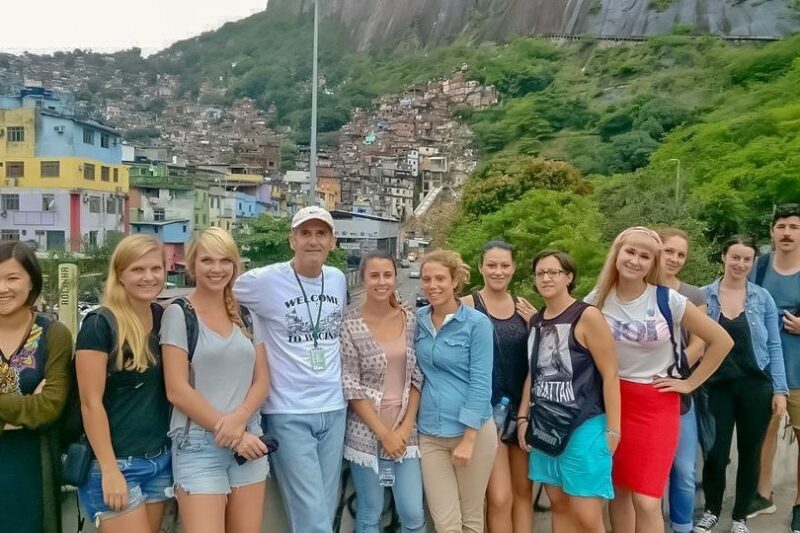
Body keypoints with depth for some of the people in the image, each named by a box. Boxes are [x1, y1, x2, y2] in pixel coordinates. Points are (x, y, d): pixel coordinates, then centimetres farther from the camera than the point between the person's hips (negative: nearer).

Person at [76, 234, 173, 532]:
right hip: (116, 464, -6)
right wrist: (110, 470, -16)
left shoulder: (164, 318, 4)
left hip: (160, 460, 6)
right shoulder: (100, 325, -13)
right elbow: (91, 403, -14)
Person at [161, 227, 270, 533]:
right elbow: (177, 391, -10)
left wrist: (239, 420, -12)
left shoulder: (246, 314, 9)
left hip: (248, 441, 4)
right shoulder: (179, 313, -5)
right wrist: (230, 434, -12)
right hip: (199, 444, -4)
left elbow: (261, 381, 7)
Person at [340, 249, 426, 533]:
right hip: (367, 432, -3)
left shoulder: (410, 319, 1)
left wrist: (406, 426, -5)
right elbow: (350, 387, -11)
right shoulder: (350, 324, -10)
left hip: (404, 430, 3)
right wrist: (384, 433, -11)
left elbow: (417, 378, 4)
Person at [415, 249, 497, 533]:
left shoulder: (477, 323, -10)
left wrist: (468, 439, -15)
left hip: (473, 430, -3)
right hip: (429, 433, 3)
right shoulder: (418, 319, 3)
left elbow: (481, 383, -13)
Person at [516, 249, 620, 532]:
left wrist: (612, 429, -13)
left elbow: (610, 375, -12)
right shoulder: (536, 321, 8)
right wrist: (523, 417, 11)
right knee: (559, 506, 15)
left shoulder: (588, 316, -12)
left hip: (584, 426, -6)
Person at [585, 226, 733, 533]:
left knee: (646, 501, -6)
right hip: (611, 400, 3)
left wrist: (690, 384, -2)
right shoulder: (597, 300, -3)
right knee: (618, 489, 12)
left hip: (657, 404, -2)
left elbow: (722, 341, -3)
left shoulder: (668, 300, -9)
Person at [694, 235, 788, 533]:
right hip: (718, 386, -1)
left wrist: (779, 389, -1)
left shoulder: (762, 297, 1)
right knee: (717, 453, 1)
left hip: (756, 386, 1)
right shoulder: (704, 296, -2)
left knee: (750, 453, 10)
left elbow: (773, 346, 3)